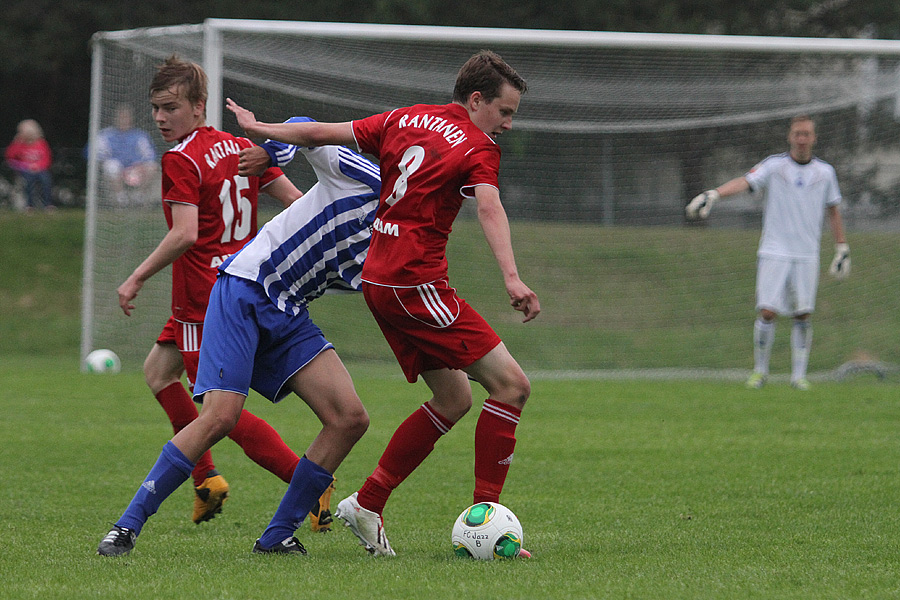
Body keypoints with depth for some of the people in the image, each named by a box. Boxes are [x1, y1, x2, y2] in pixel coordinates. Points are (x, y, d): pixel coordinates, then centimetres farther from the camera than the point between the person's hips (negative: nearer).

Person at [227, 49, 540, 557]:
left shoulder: (406, 120, 14)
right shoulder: (477, 147, -8)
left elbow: (323, 133, 19)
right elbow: (490, 208, -25)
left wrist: (260, 129, 34)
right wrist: (512, 278, -38)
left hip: (379, 280, 9)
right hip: (415, 282, -9)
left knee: (454, 399, 16)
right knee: (511, 383, -9)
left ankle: (367, 505, 17)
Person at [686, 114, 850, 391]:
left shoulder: (824, 172, 7)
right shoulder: (774, 166, -1)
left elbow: (833, 210, 17)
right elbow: (745, 181, -16)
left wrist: (842, 248, 15)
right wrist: (713, 194, -32)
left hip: (807, 254, 2)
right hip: (774, 252, -2)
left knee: (803, 314, -1)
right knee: (767, 312, -9)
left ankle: (799, 375, 8)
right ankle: (760, 371, 5)